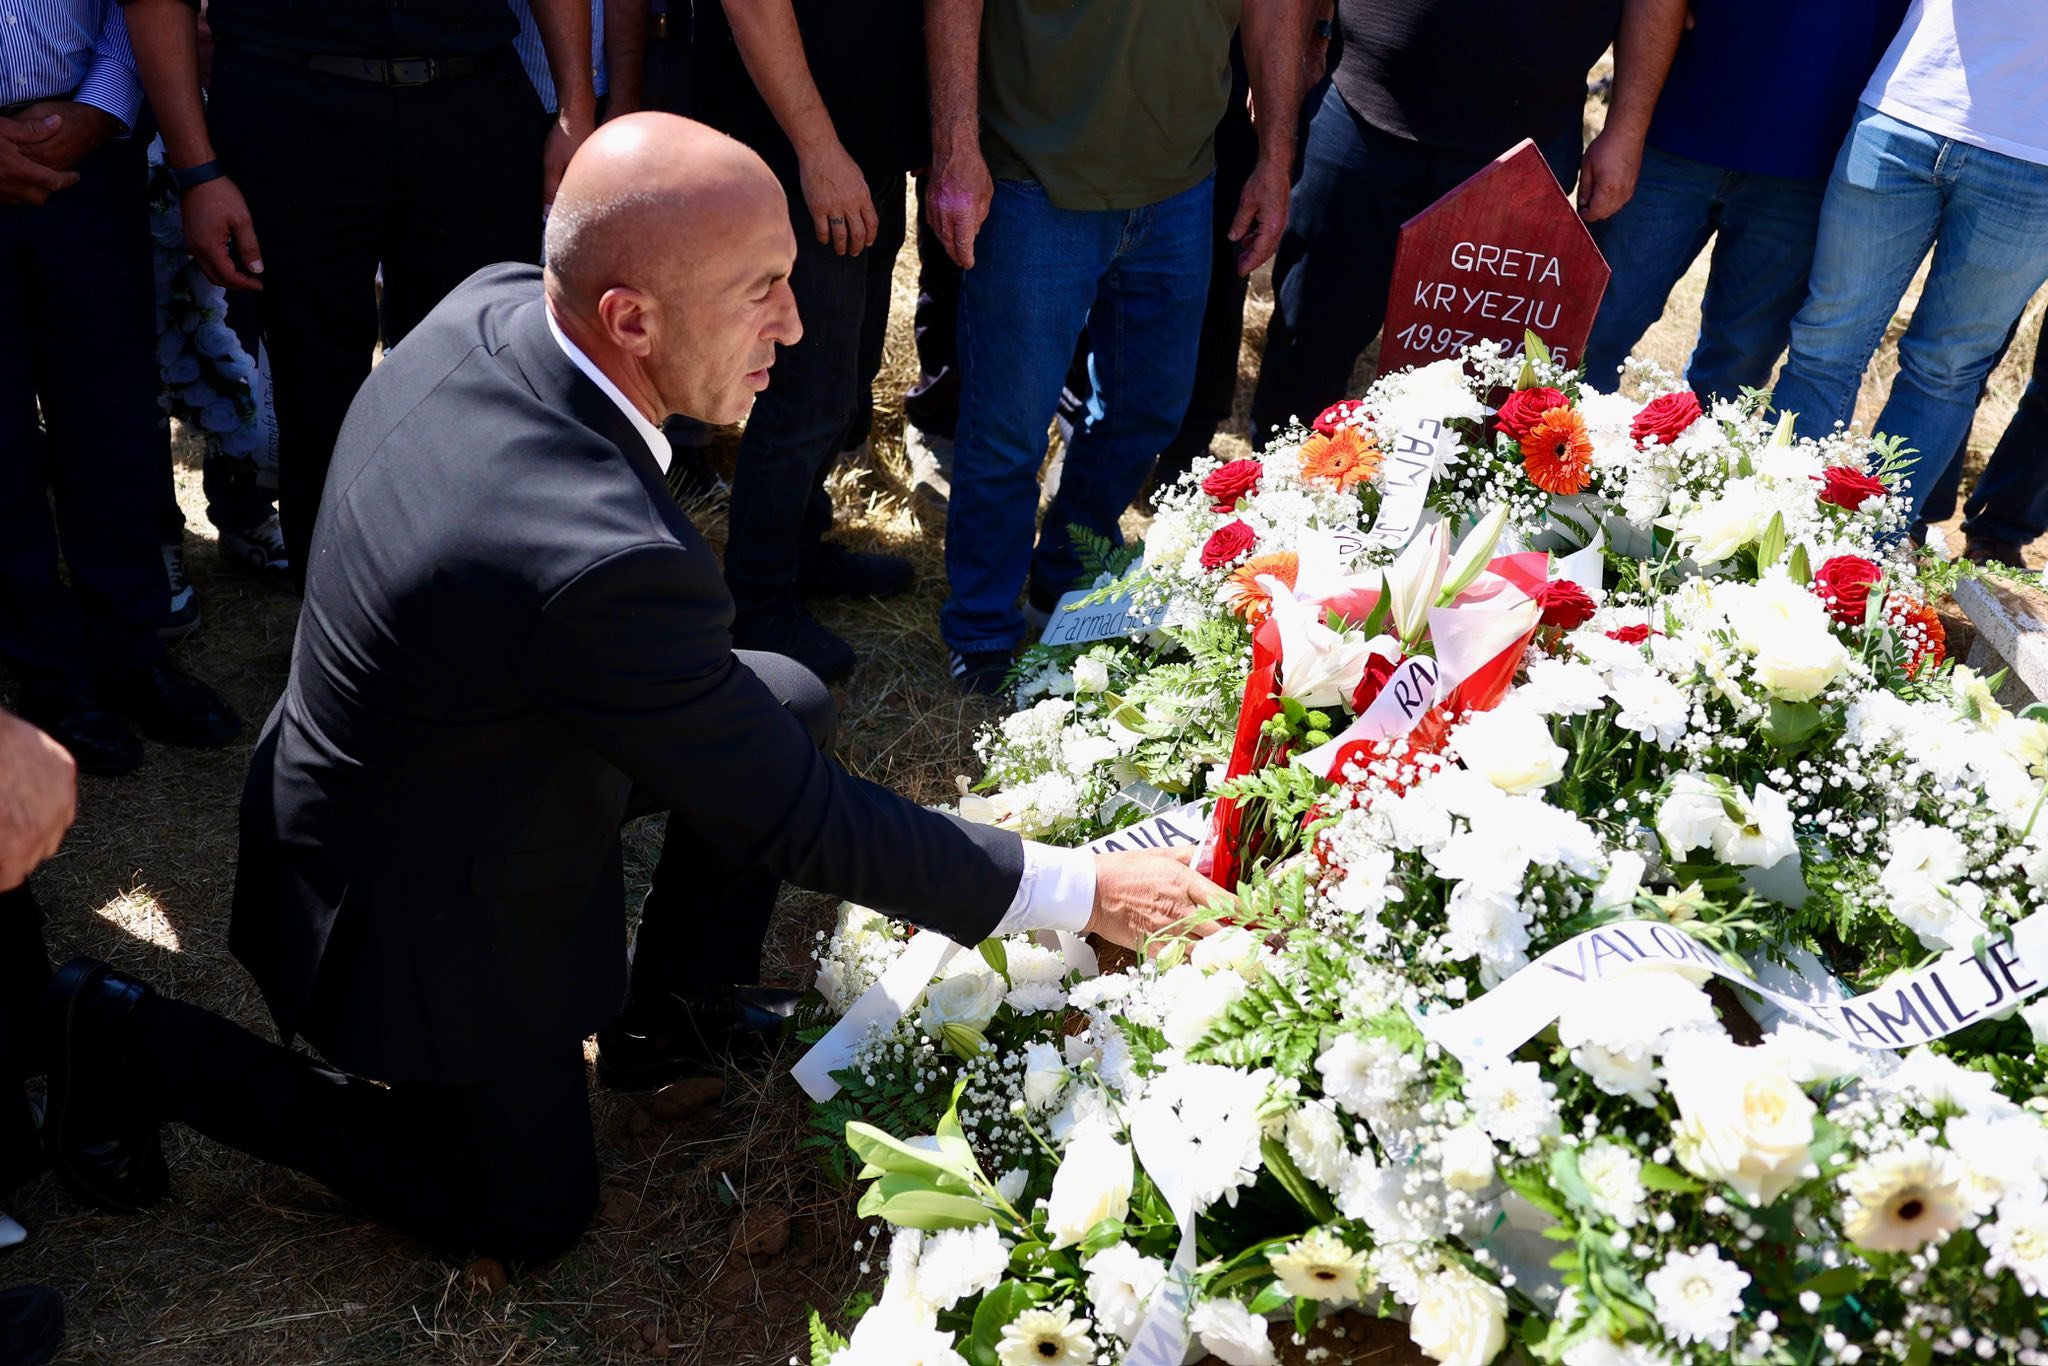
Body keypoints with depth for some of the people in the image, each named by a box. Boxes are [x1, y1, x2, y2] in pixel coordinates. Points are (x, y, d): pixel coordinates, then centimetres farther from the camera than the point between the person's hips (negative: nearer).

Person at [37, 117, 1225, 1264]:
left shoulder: (492, 304, -16)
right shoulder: (603, 562, -40)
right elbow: (803, 820, -28)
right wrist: (1081, 892, -20)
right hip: (414, 912, -8)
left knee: (791, 700, 5)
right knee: (533, 1216, 12)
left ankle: (672, 1011, 24)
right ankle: (141, 1046, 15)